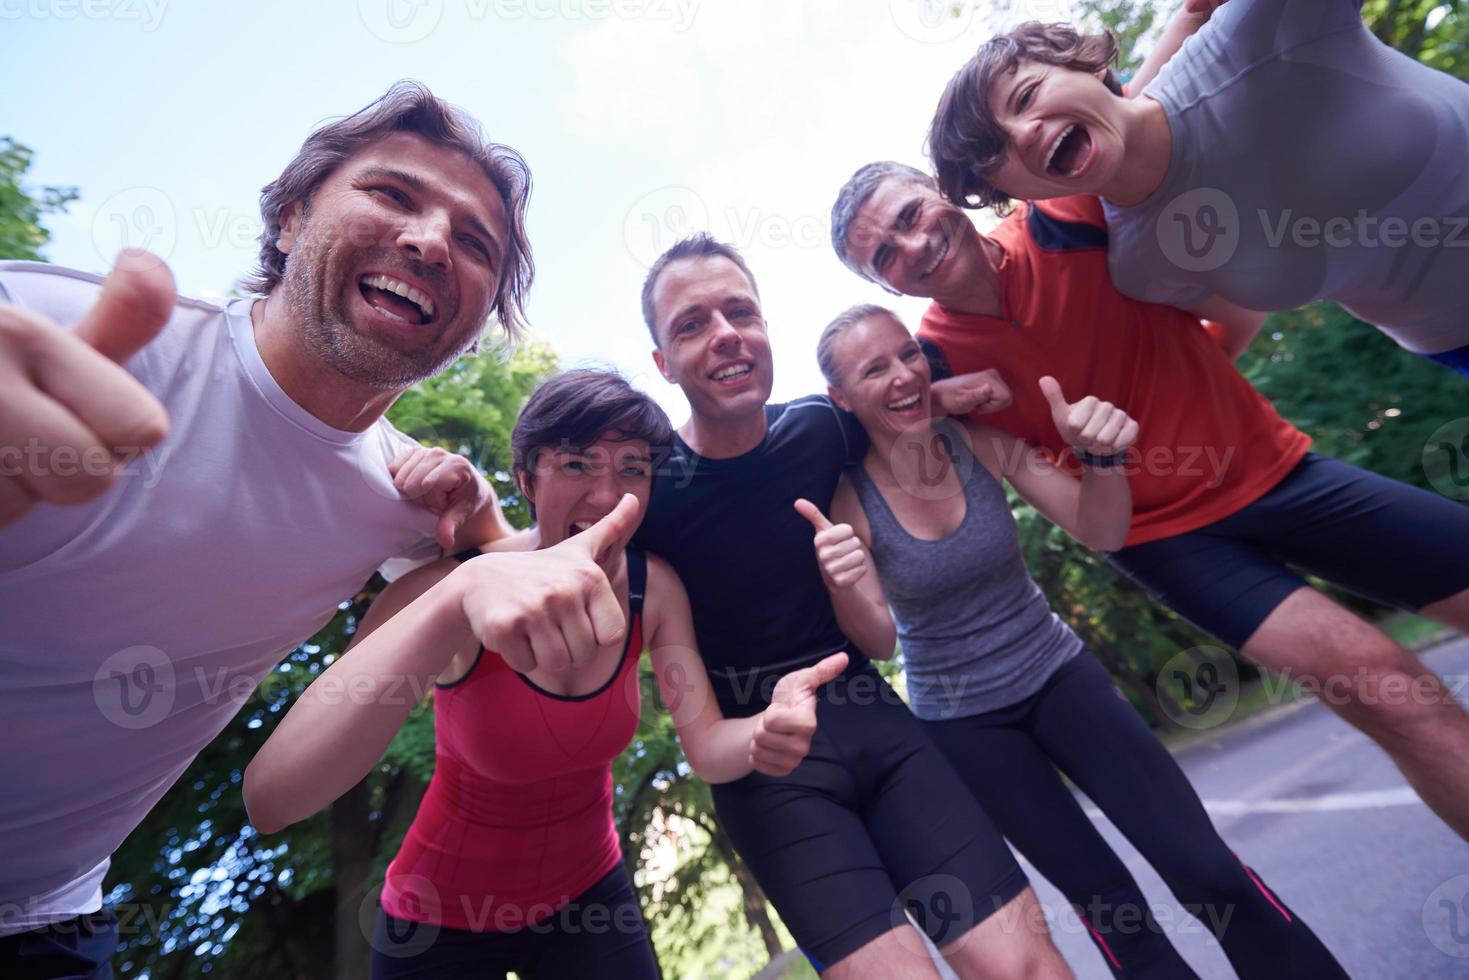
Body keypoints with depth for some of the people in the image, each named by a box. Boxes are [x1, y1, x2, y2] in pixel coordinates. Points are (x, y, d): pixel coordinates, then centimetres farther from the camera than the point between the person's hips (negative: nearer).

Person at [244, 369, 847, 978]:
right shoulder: (452, 583, -26)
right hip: (444, 917, -2)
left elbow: (708, 748, -15)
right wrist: (462, 598, -51)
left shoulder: (654, 589, -15)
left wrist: (769, 731, -38)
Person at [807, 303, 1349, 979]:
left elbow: (1100, 533, -12)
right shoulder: (844, 497, -17)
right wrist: (840, 581, -40)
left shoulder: (981, 440, -12)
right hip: (959, 719, -1)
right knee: (1104, 897, 4)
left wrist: (1102, 457, -33)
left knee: (1204, 866, -1)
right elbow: (876, 643, -19)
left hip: (1056, 672, 2)